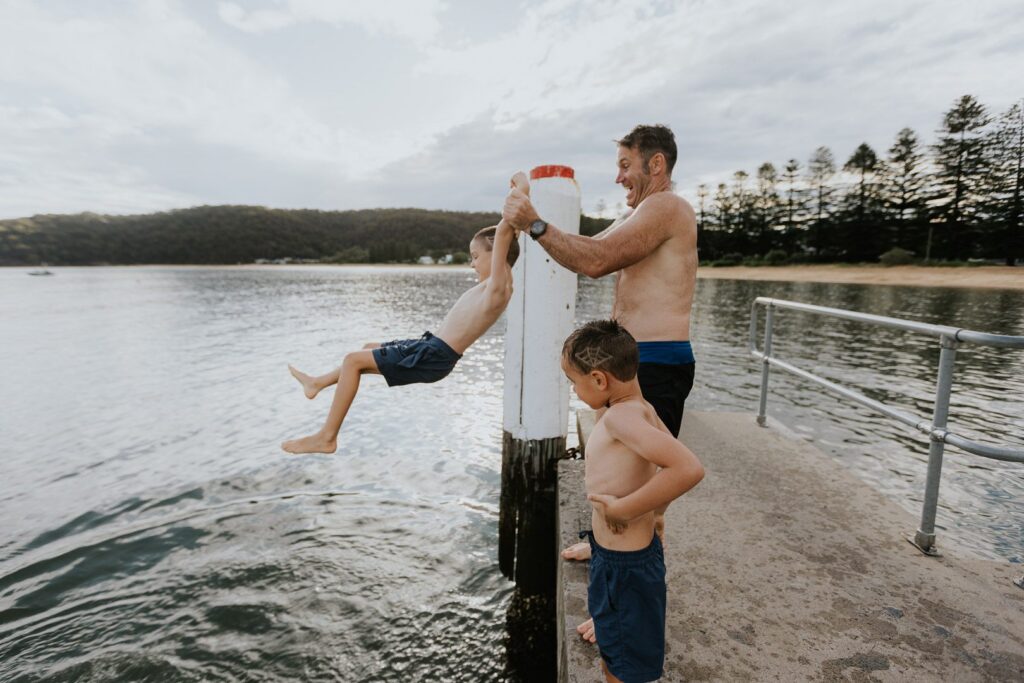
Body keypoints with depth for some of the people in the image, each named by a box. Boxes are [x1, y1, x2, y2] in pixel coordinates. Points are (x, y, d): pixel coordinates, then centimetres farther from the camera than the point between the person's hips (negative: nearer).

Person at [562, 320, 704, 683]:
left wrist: (623, 508, -29)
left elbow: (689, 468, -38)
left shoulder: (620, 416, -28)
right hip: (627, 555, 9)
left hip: (624, 566, -9)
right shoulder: (641, 407, -1)